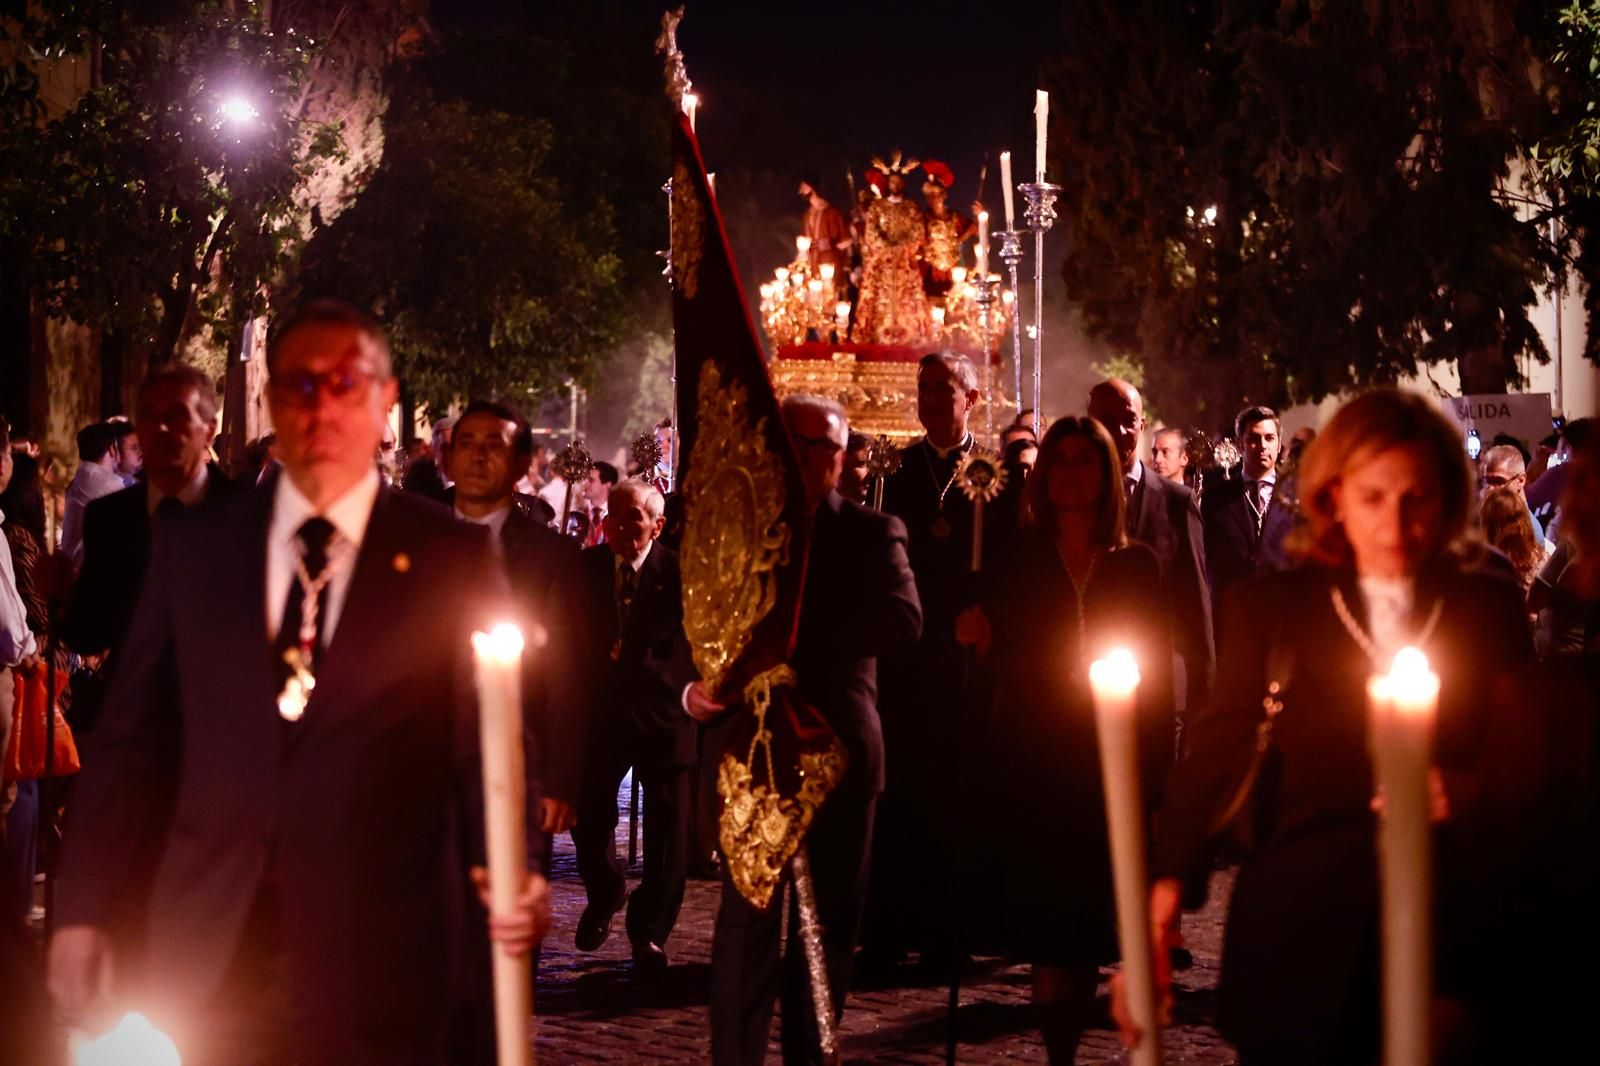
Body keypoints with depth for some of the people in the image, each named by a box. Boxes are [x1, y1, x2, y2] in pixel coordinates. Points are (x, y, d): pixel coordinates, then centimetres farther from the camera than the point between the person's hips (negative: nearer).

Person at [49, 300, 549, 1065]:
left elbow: (486, 741, 2)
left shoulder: (449, 557, 3)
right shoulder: (193, 544, 8)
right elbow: (132, 738, 8)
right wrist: (83, 910, 2)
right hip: (204, 955, 2)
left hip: (376, 963, -1)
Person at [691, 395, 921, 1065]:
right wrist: (692, 684, -14)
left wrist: (801, 635, -22)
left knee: (829, 924, 6)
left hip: (838, 751, 0)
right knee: (747, 921, -8)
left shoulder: (872, 533, 7)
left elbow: (903, 619, -11)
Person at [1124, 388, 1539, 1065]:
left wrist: (1469, 793, -15)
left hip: (1455, 926, 1)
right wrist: (1164, 881, -16)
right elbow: (1214, 754, -3)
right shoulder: (1272, 607, 2)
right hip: (1306, 937, -1)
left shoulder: (1489, 608, 5)